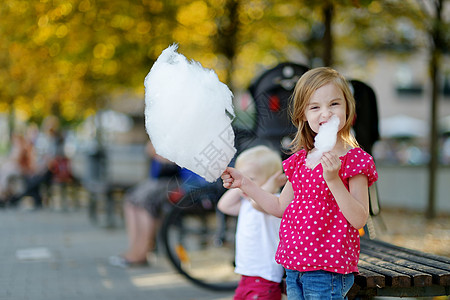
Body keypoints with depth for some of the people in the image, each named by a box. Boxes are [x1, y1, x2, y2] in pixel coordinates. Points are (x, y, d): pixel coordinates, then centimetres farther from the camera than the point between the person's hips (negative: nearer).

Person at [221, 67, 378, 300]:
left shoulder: (354, 159, -10)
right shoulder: (300, 159, 9)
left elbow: (359, 219, -17)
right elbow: (281, 207, 17)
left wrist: (333, 180, -27)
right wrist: (244, 184, 12)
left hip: (327, 270, -6)